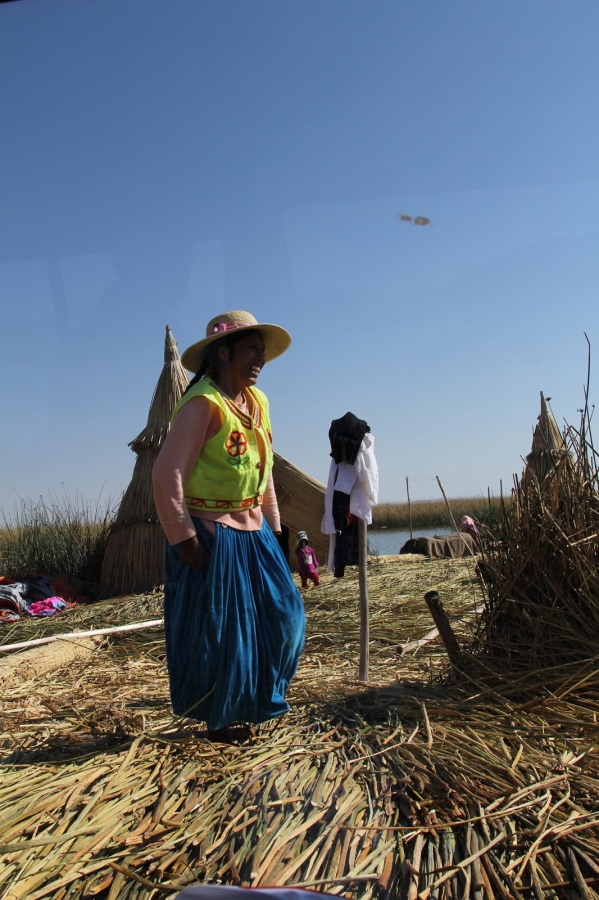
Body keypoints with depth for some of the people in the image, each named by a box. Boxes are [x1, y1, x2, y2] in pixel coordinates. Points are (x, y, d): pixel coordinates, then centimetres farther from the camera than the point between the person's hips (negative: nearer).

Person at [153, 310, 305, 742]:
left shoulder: (258, 401, 6)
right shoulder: (204, 403, -18)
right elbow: (167, 474, -21)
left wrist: (272, 526, 15)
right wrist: (184, 539, -20)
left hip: (253, 532, 8)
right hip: (211, 536, -8)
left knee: (282, 614, 10)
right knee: (217, 630, 5)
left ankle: (257, 697, 32)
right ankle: (217, 718, 26)